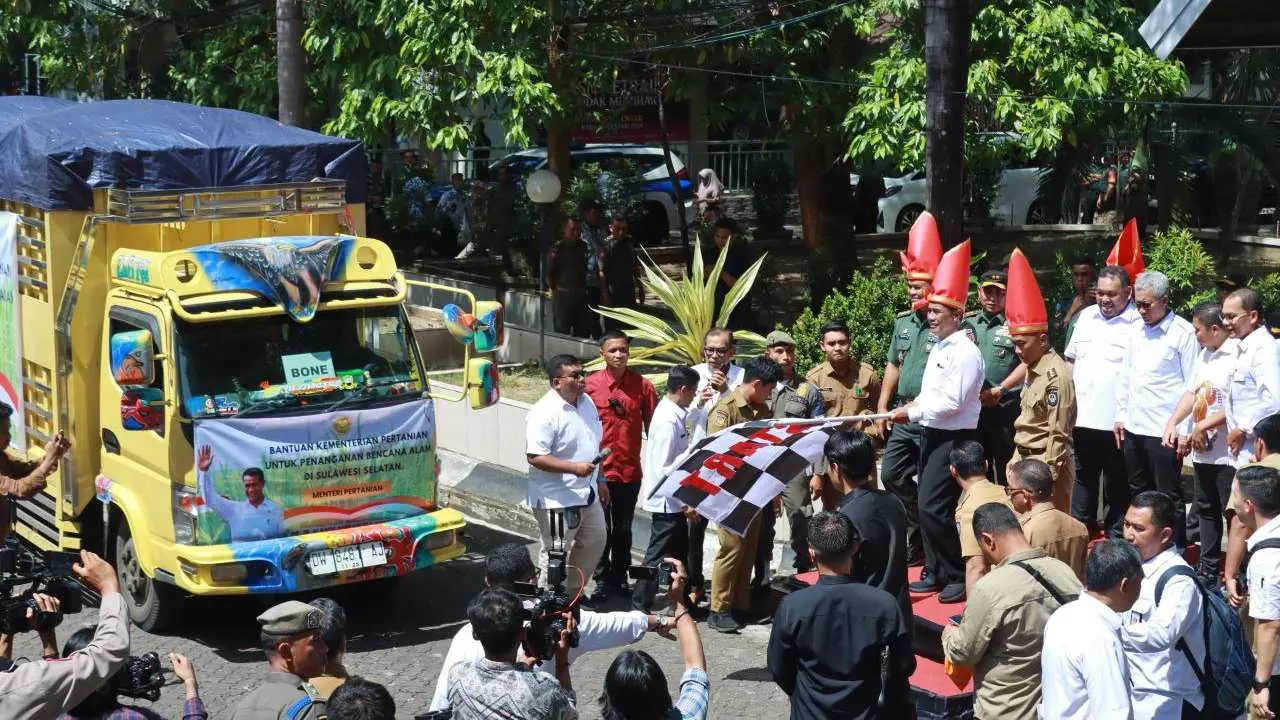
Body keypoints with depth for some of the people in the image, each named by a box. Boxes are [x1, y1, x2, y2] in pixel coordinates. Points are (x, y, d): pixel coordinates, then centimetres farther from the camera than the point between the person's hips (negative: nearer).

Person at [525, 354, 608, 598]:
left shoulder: (586, 402, 6)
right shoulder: (544, 413, -20)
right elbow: (535, 457, -25)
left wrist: (600, 480, 20)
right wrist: (574, 467, -30)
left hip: (587, 494, 9)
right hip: (558, 499, -9)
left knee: (594, 542, 21)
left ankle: (572, 590, 37)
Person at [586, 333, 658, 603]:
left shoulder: (642, 385, -1)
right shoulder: (590, 385, -6)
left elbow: (652, 427, 4)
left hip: (630, 471, 2)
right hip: (599, 470, -2)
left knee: (623, 529, 15)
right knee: (601, 529, 6)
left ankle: (620, 578, 27)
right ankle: (602, 580, 18)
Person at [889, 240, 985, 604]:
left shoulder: (966, 352, -16)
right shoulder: (939, 348, 13)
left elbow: (953, 402, -22)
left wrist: (912, 413, -17)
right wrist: (914, 407, 4)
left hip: (954, 438, -9)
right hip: (933, 434, 10)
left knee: (933, 507, -11)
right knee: (929, 505, 12)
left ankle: (959, 575, 1)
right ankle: (936, 571, 22)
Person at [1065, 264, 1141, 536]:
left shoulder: (1138, 323, -10)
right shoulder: (1086, 316, 10)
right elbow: (1071, 359, 19)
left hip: (1117, 422, -6)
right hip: (1083, 418, 6)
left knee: (1118, 486, 7)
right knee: (1083, 479, 18)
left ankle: (1116, 538, 17)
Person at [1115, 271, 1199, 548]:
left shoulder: (1183, 333, -11)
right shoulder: (1136, 330, 10)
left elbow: (1192, 385, -11)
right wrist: (1121, 415, 14)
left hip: (1164, 431, -7)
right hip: (1134, 428, 7)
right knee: (1138, 493, 17)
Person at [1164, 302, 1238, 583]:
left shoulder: (1238, 356, -17)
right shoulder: (1204, 354, 13)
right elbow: (1191, 392, 18)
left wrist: (1203, 426, -15)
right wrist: (1172, 424, 6)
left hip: (1228, 453, -10)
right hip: (1203, 450, 10)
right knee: (1206, 511, 18)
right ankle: (1208, 572, 29)